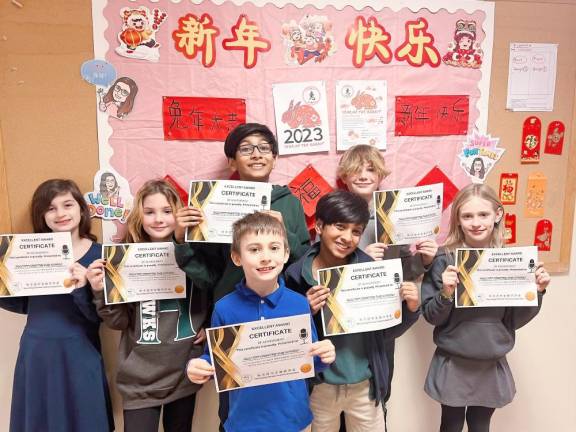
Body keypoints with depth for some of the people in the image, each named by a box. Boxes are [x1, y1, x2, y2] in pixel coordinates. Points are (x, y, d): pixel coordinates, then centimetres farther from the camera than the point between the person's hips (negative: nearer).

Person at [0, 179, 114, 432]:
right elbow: (24, 304, 7)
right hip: (36, 352, 3)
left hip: (79, 355, -3)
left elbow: (100, 317, -11)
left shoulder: (98, 254, -9)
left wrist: (82, 288, -28)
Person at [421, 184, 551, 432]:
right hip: (452, 365, -2)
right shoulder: (444, 259, -14)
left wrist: (536, 291, -12)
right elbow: (431, 317, -10)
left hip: (492, 366, 3)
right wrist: (446, 294, -27)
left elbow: (515, 320, 2)